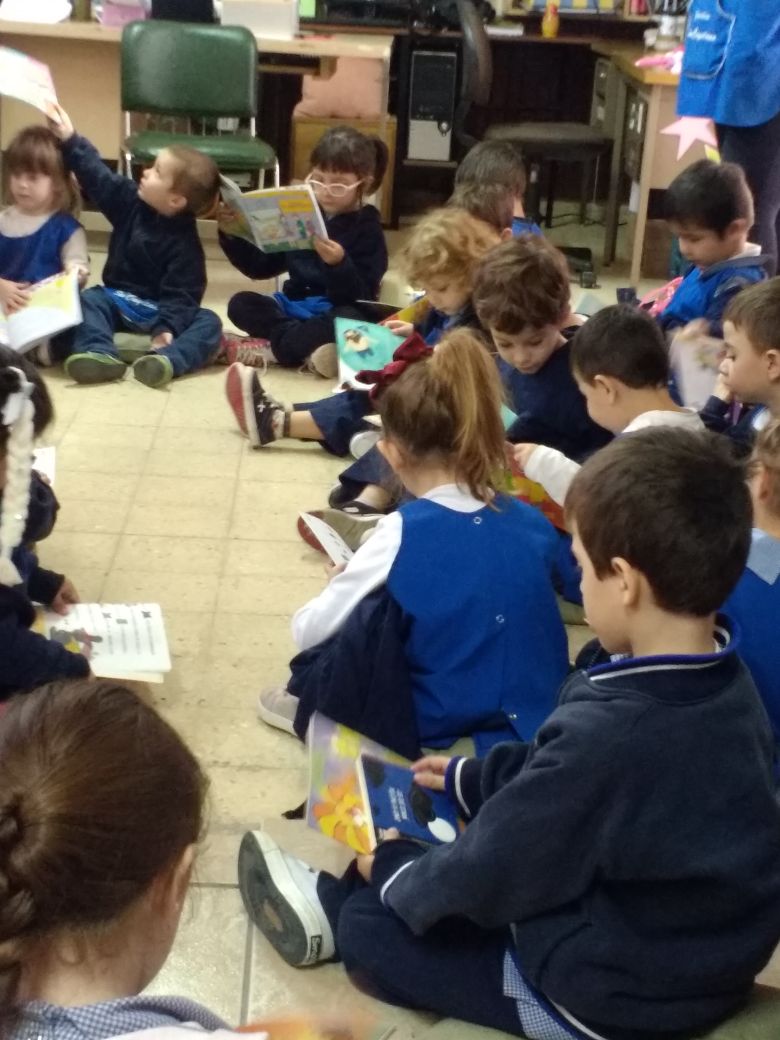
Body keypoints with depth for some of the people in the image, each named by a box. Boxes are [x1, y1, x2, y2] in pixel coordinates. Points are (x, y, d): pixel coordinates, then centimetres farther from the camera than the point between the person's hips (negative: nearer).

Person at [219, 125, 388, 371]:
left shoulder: (367, 228, -7)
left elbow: (362, 296, -17)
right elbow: (260, 267, 11)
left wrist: (339, 264, -35)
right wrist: (233, 236, -5)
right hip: (294, 306, 5)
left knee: (351, 318, -38)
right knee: (240, 304, -17)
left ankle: (271, 350, -28)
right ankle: (313, 343, -28)